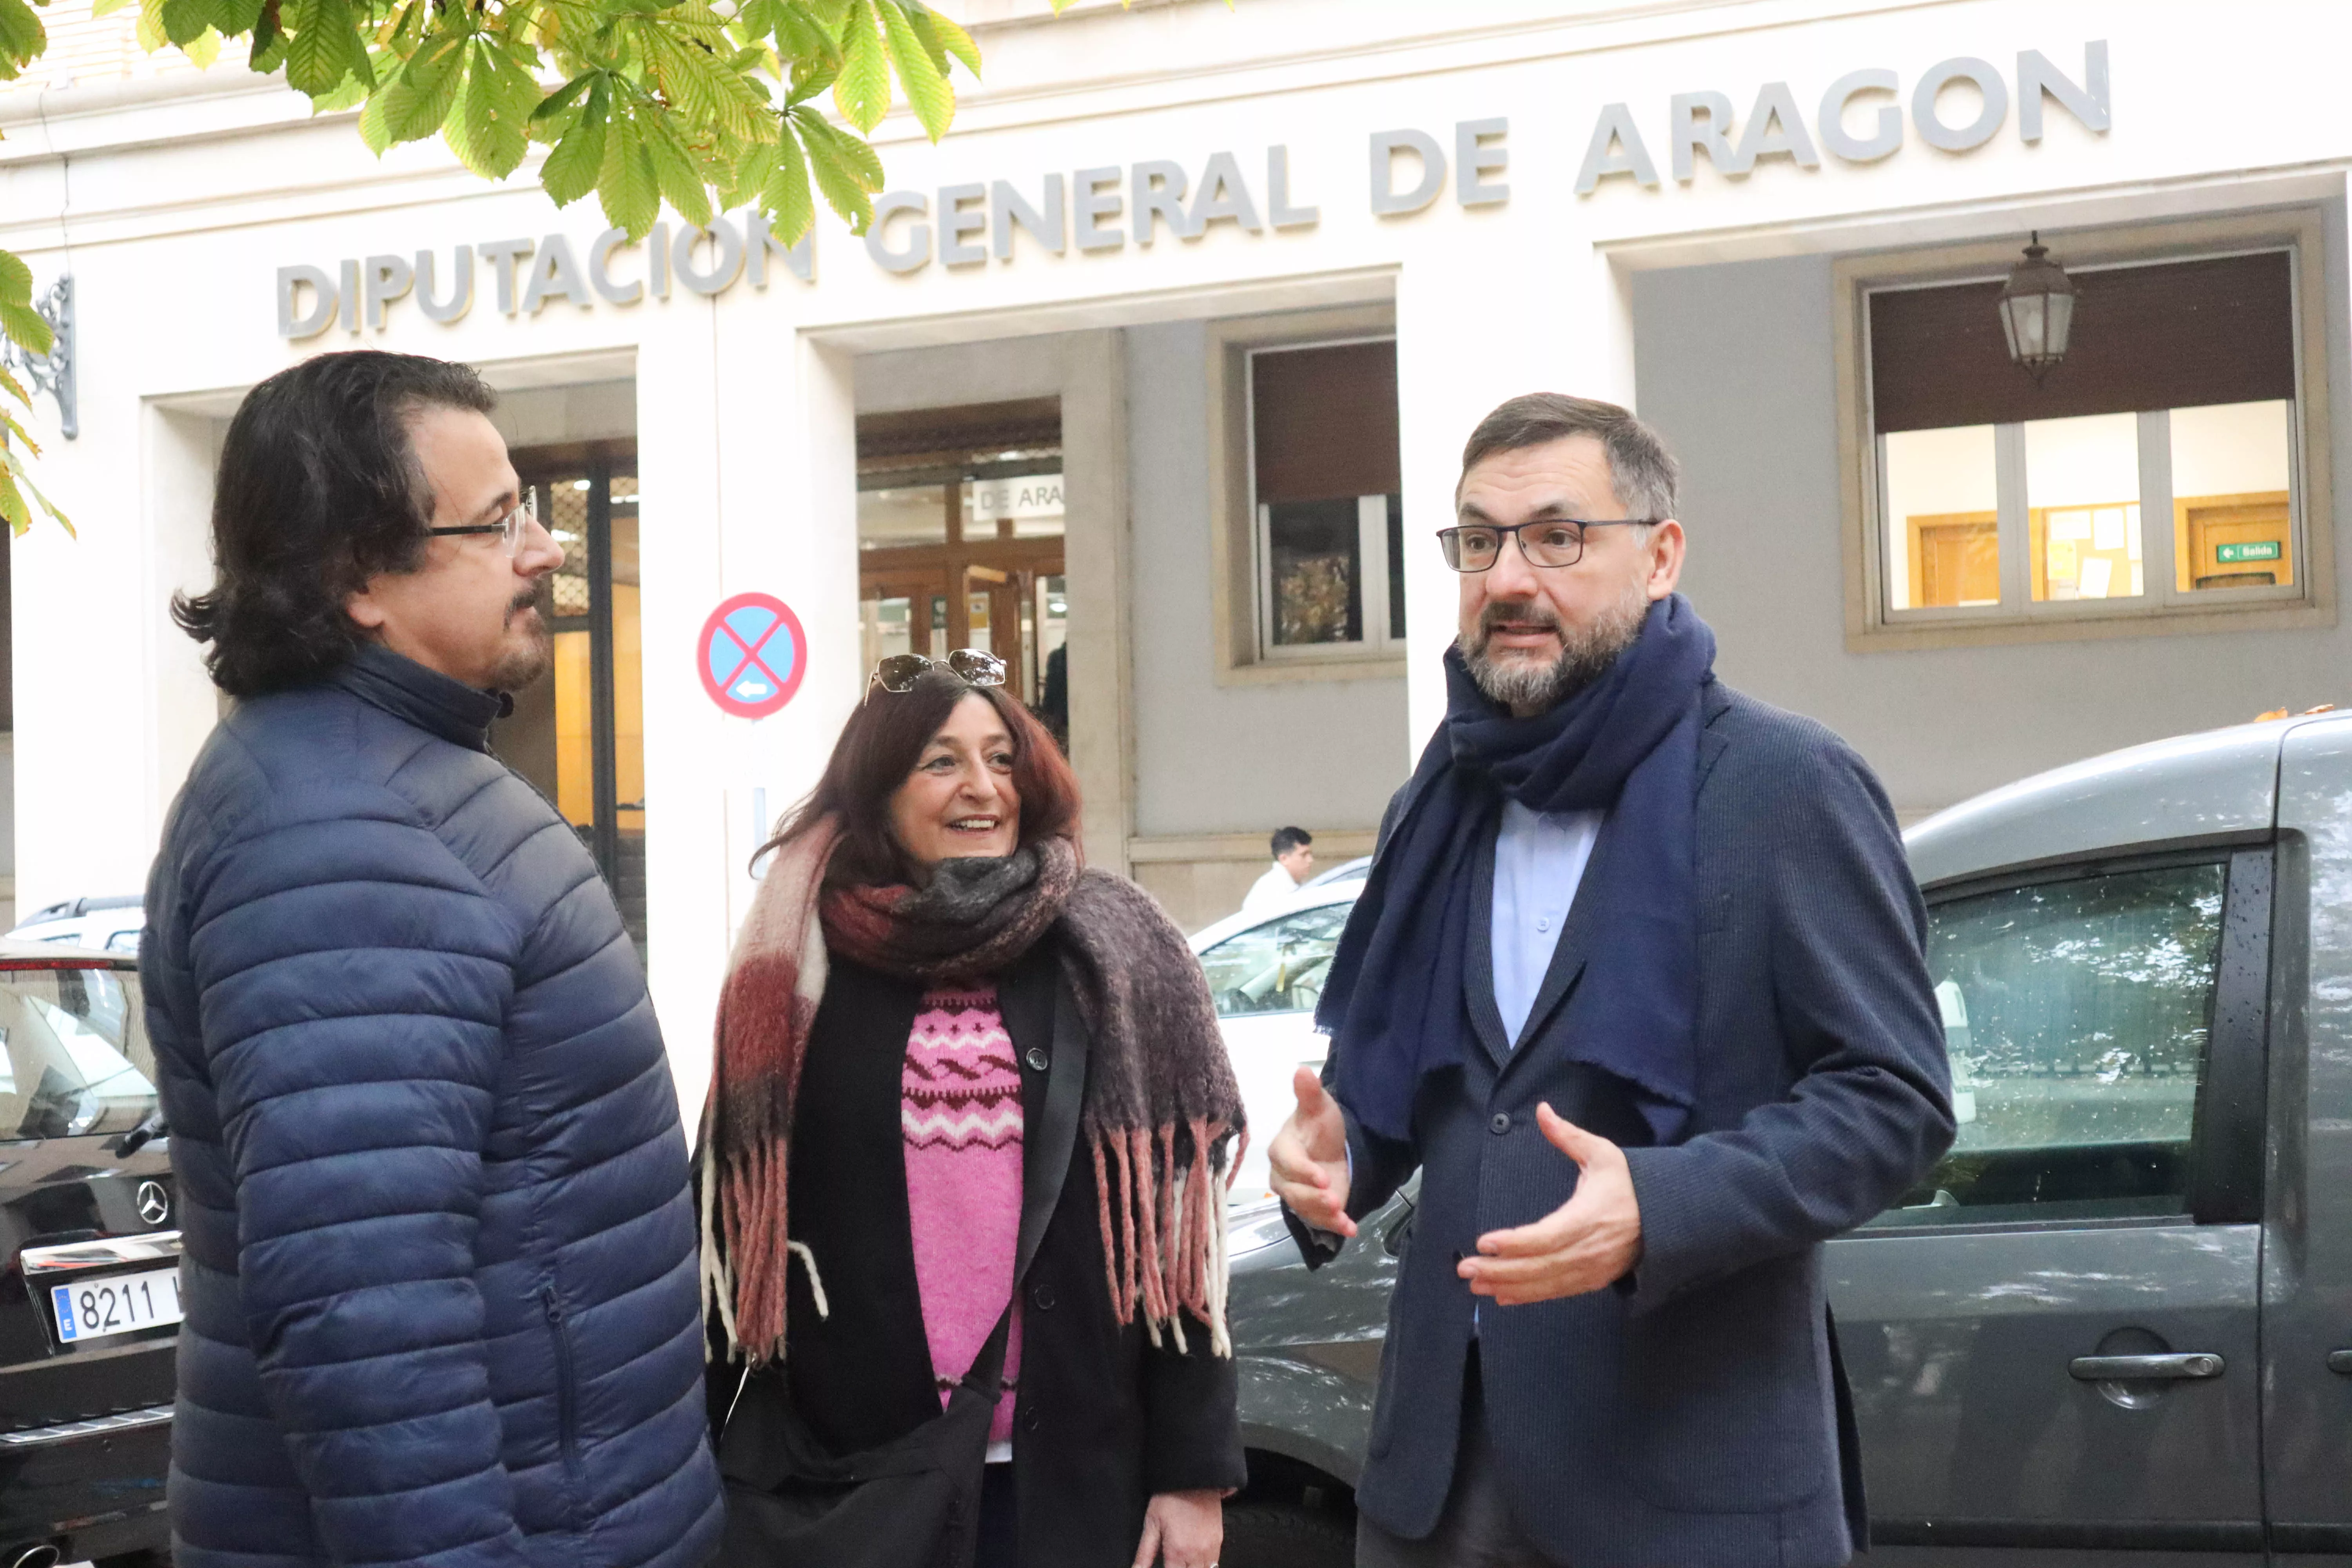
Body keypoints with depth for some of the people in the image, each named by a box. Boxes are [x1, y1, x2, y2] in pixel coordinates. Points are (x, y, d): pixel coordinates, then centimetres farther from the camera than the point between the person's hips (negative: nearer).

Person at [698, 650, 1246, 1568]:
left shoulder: (1113, 958, 0)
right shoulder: (800, 971, 0)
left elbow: (1179, 1228, -1)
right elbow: (736, 1229, 1)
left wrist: (1195, 1470, -5)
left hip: (1075, 1472, 0)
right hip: (852, 1472, 0)